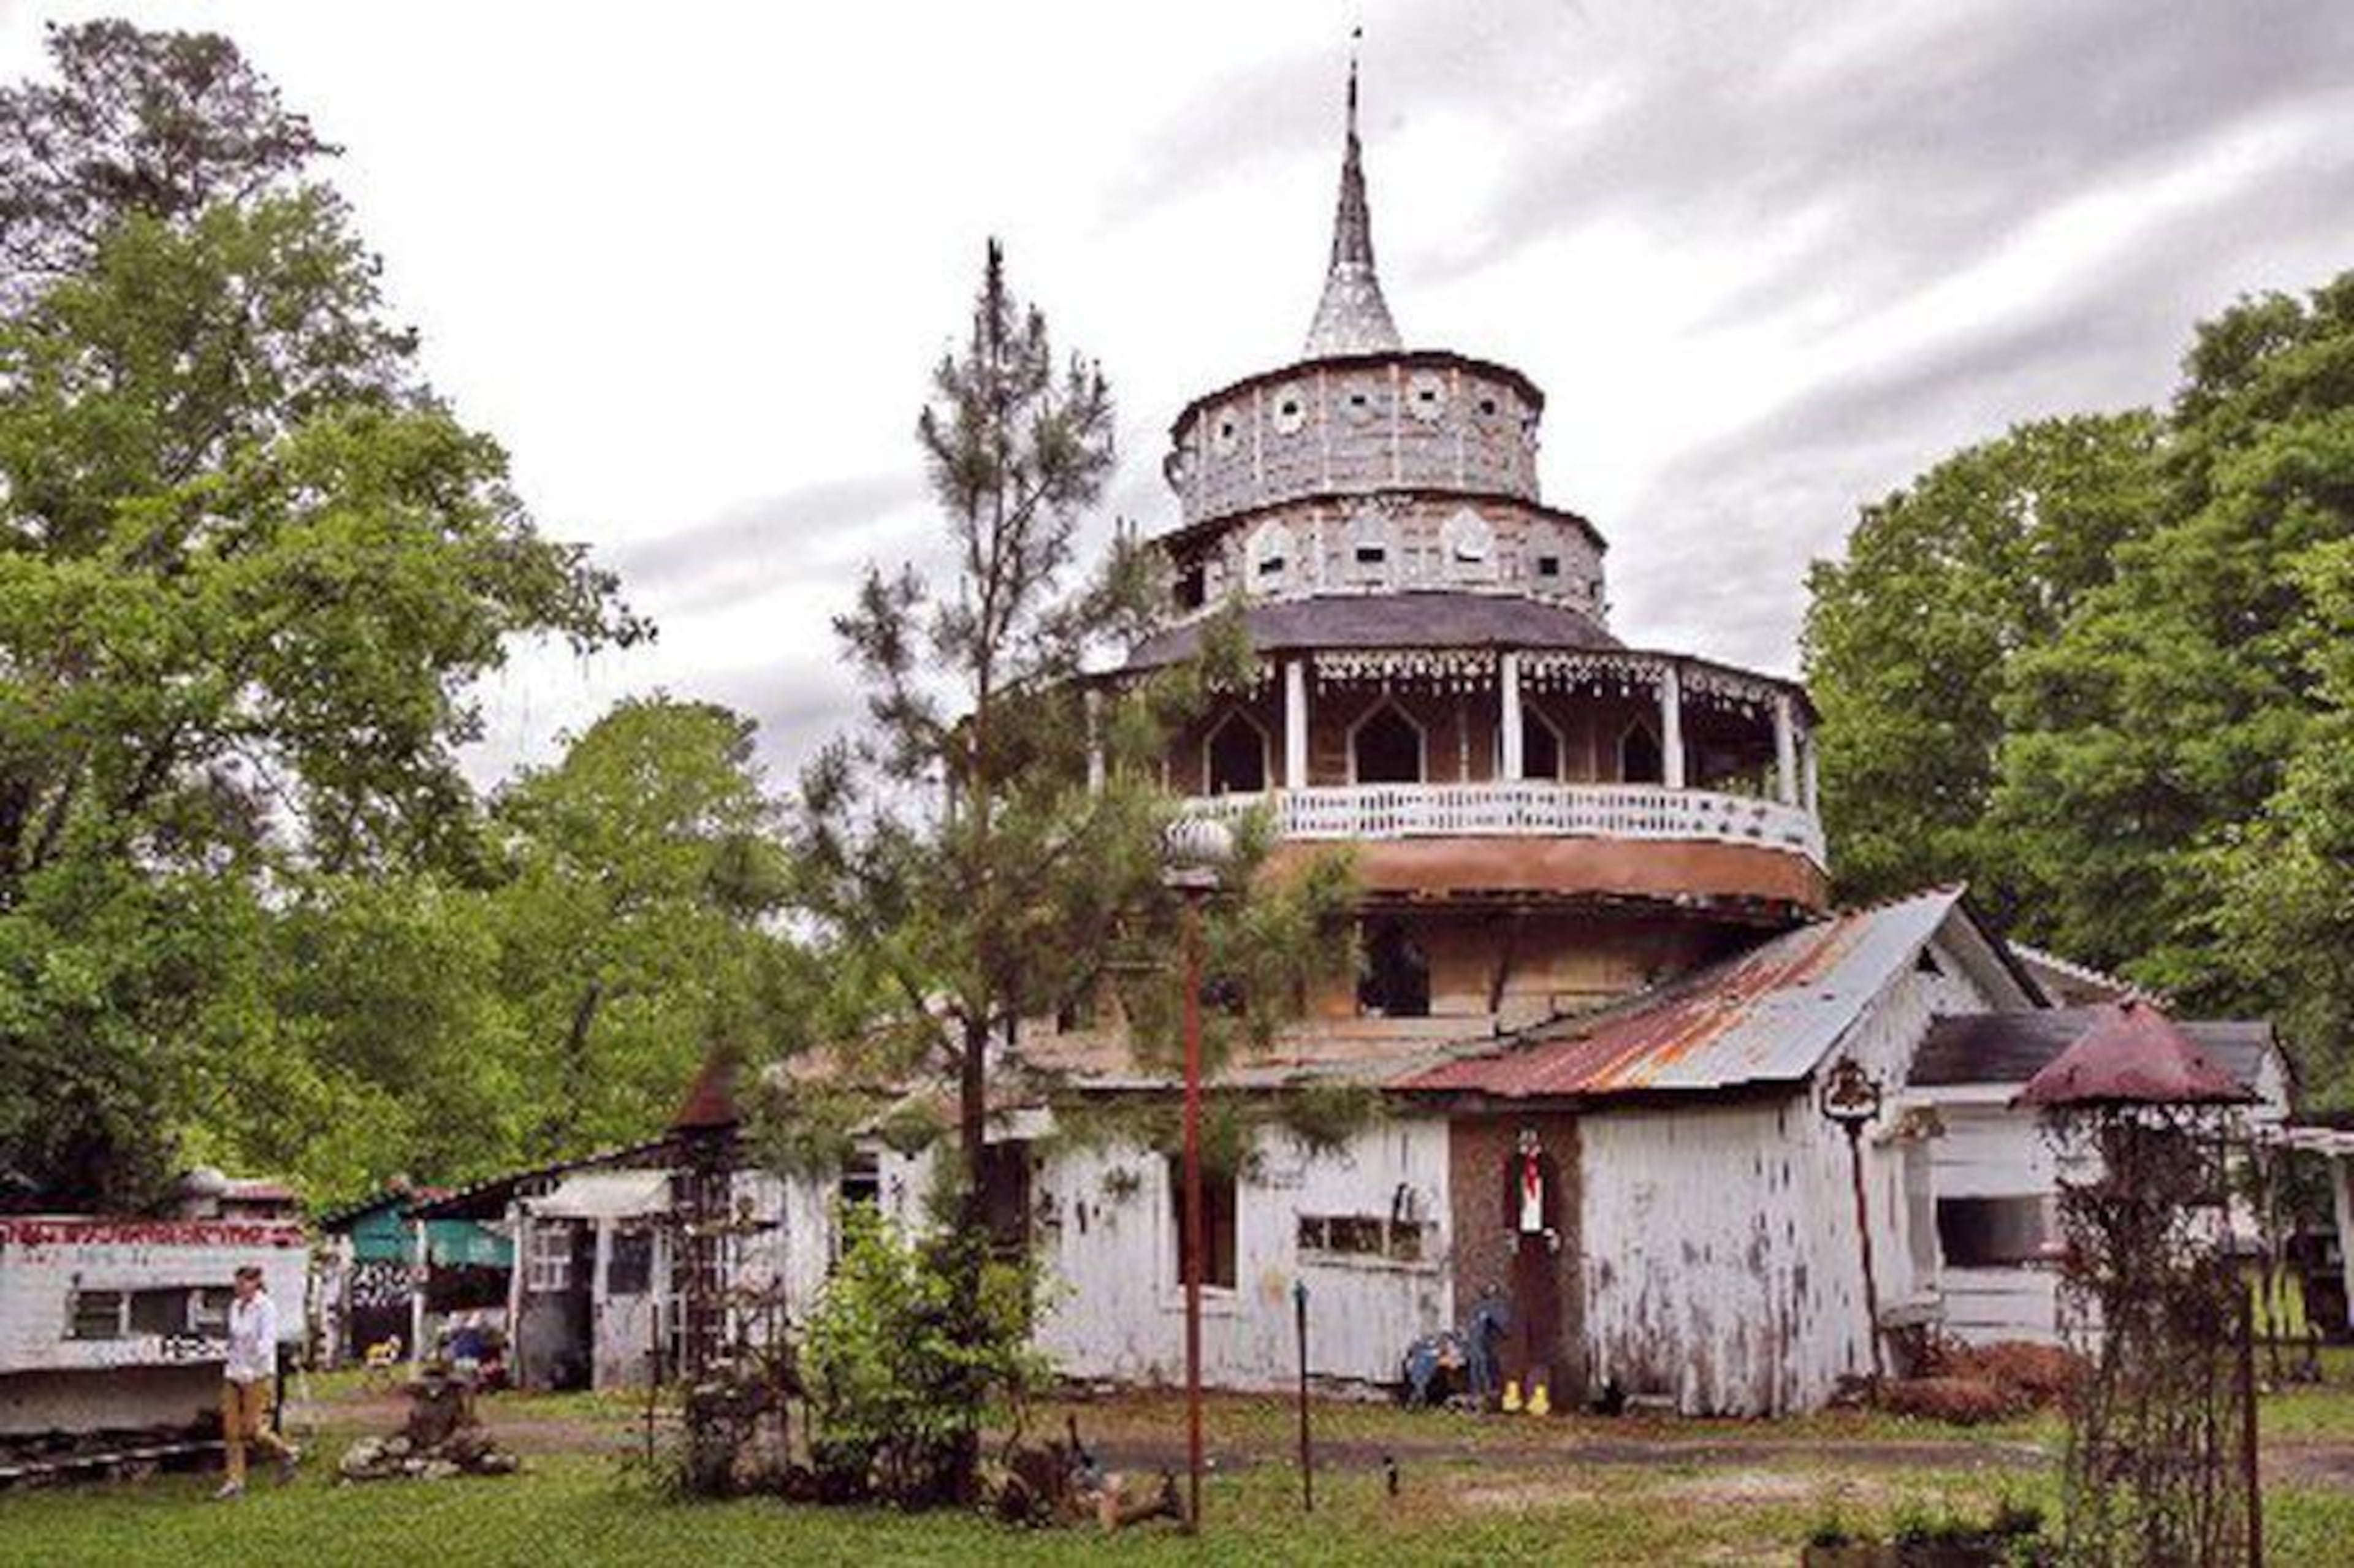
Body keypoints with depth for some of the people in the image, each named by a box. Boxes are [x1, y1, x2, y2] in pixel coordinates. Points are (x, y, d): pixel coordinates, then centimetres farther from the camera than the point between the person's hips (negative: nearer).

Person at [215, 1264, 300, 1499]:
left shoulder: (266, 1308, -12)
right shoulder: (235, 1307, 8)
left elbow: (267, 1342, -20)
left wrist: (250, 1370, -30)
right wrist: (232, 1367, 14)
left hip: (259, 1375, -6)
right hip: (234, 1374, 6)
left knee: (251, 1428, -4)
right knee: (231, 1429, 2)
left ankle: (287, 1453, 19)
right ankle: (235, 1482, 8)